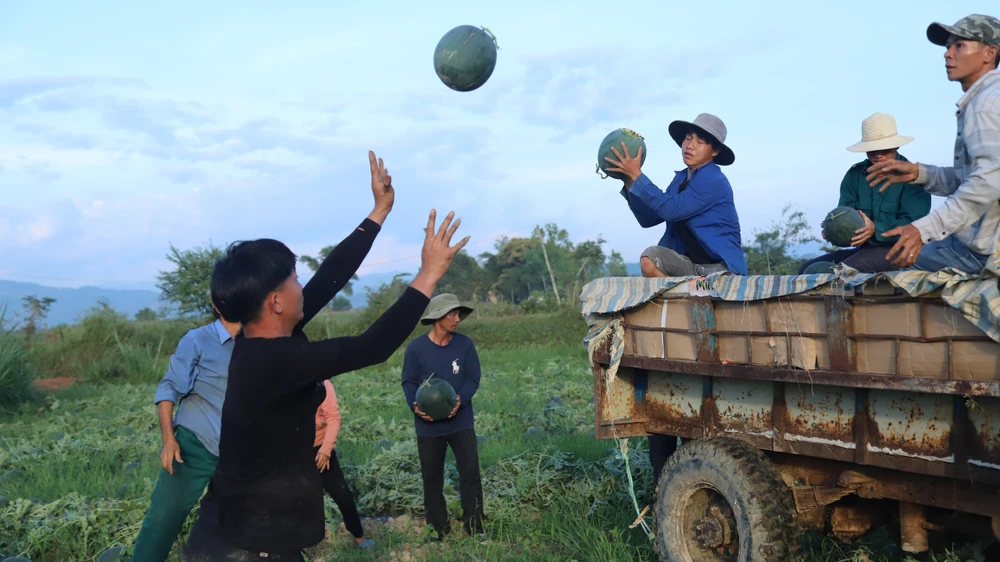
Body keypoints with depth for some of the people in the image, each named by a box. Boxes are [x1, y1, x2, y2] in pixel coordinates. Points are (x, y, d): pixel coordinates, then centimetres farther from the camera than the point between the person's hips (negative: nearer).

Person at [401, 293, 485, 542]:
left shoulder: (465, 344, -6)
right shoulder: (416, 348, -9)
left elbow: (473, 378, -5)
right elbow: (409, 382, -5)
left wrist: (461, 399, -24)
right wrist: (415, 405, -24)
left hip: (461, 421, 0)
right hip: (428, 425, 0)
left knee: (470, 473, 1)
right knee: (432, 478, 11)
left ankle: (474, 527, 15)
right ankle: (438, 529, 25)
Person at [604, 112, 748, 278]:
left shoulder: (714, 180, -15)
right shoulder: (680, 178, 11)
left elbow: (670, 210, -23)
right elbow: (648, 218, 9)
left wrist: (636, 174, -18)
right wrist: (629, 180, -1)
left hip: (721, 267, -6)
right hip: (690, 264, 6)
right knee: (649, 257, -24)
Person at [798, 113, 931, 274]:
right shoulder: (854, 175, 10)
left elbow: (915, 223, -16)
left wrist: (876, 230, -31)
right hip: (864, 249, 6)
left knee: (846, 269, -33)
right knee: (808, 269, -9)